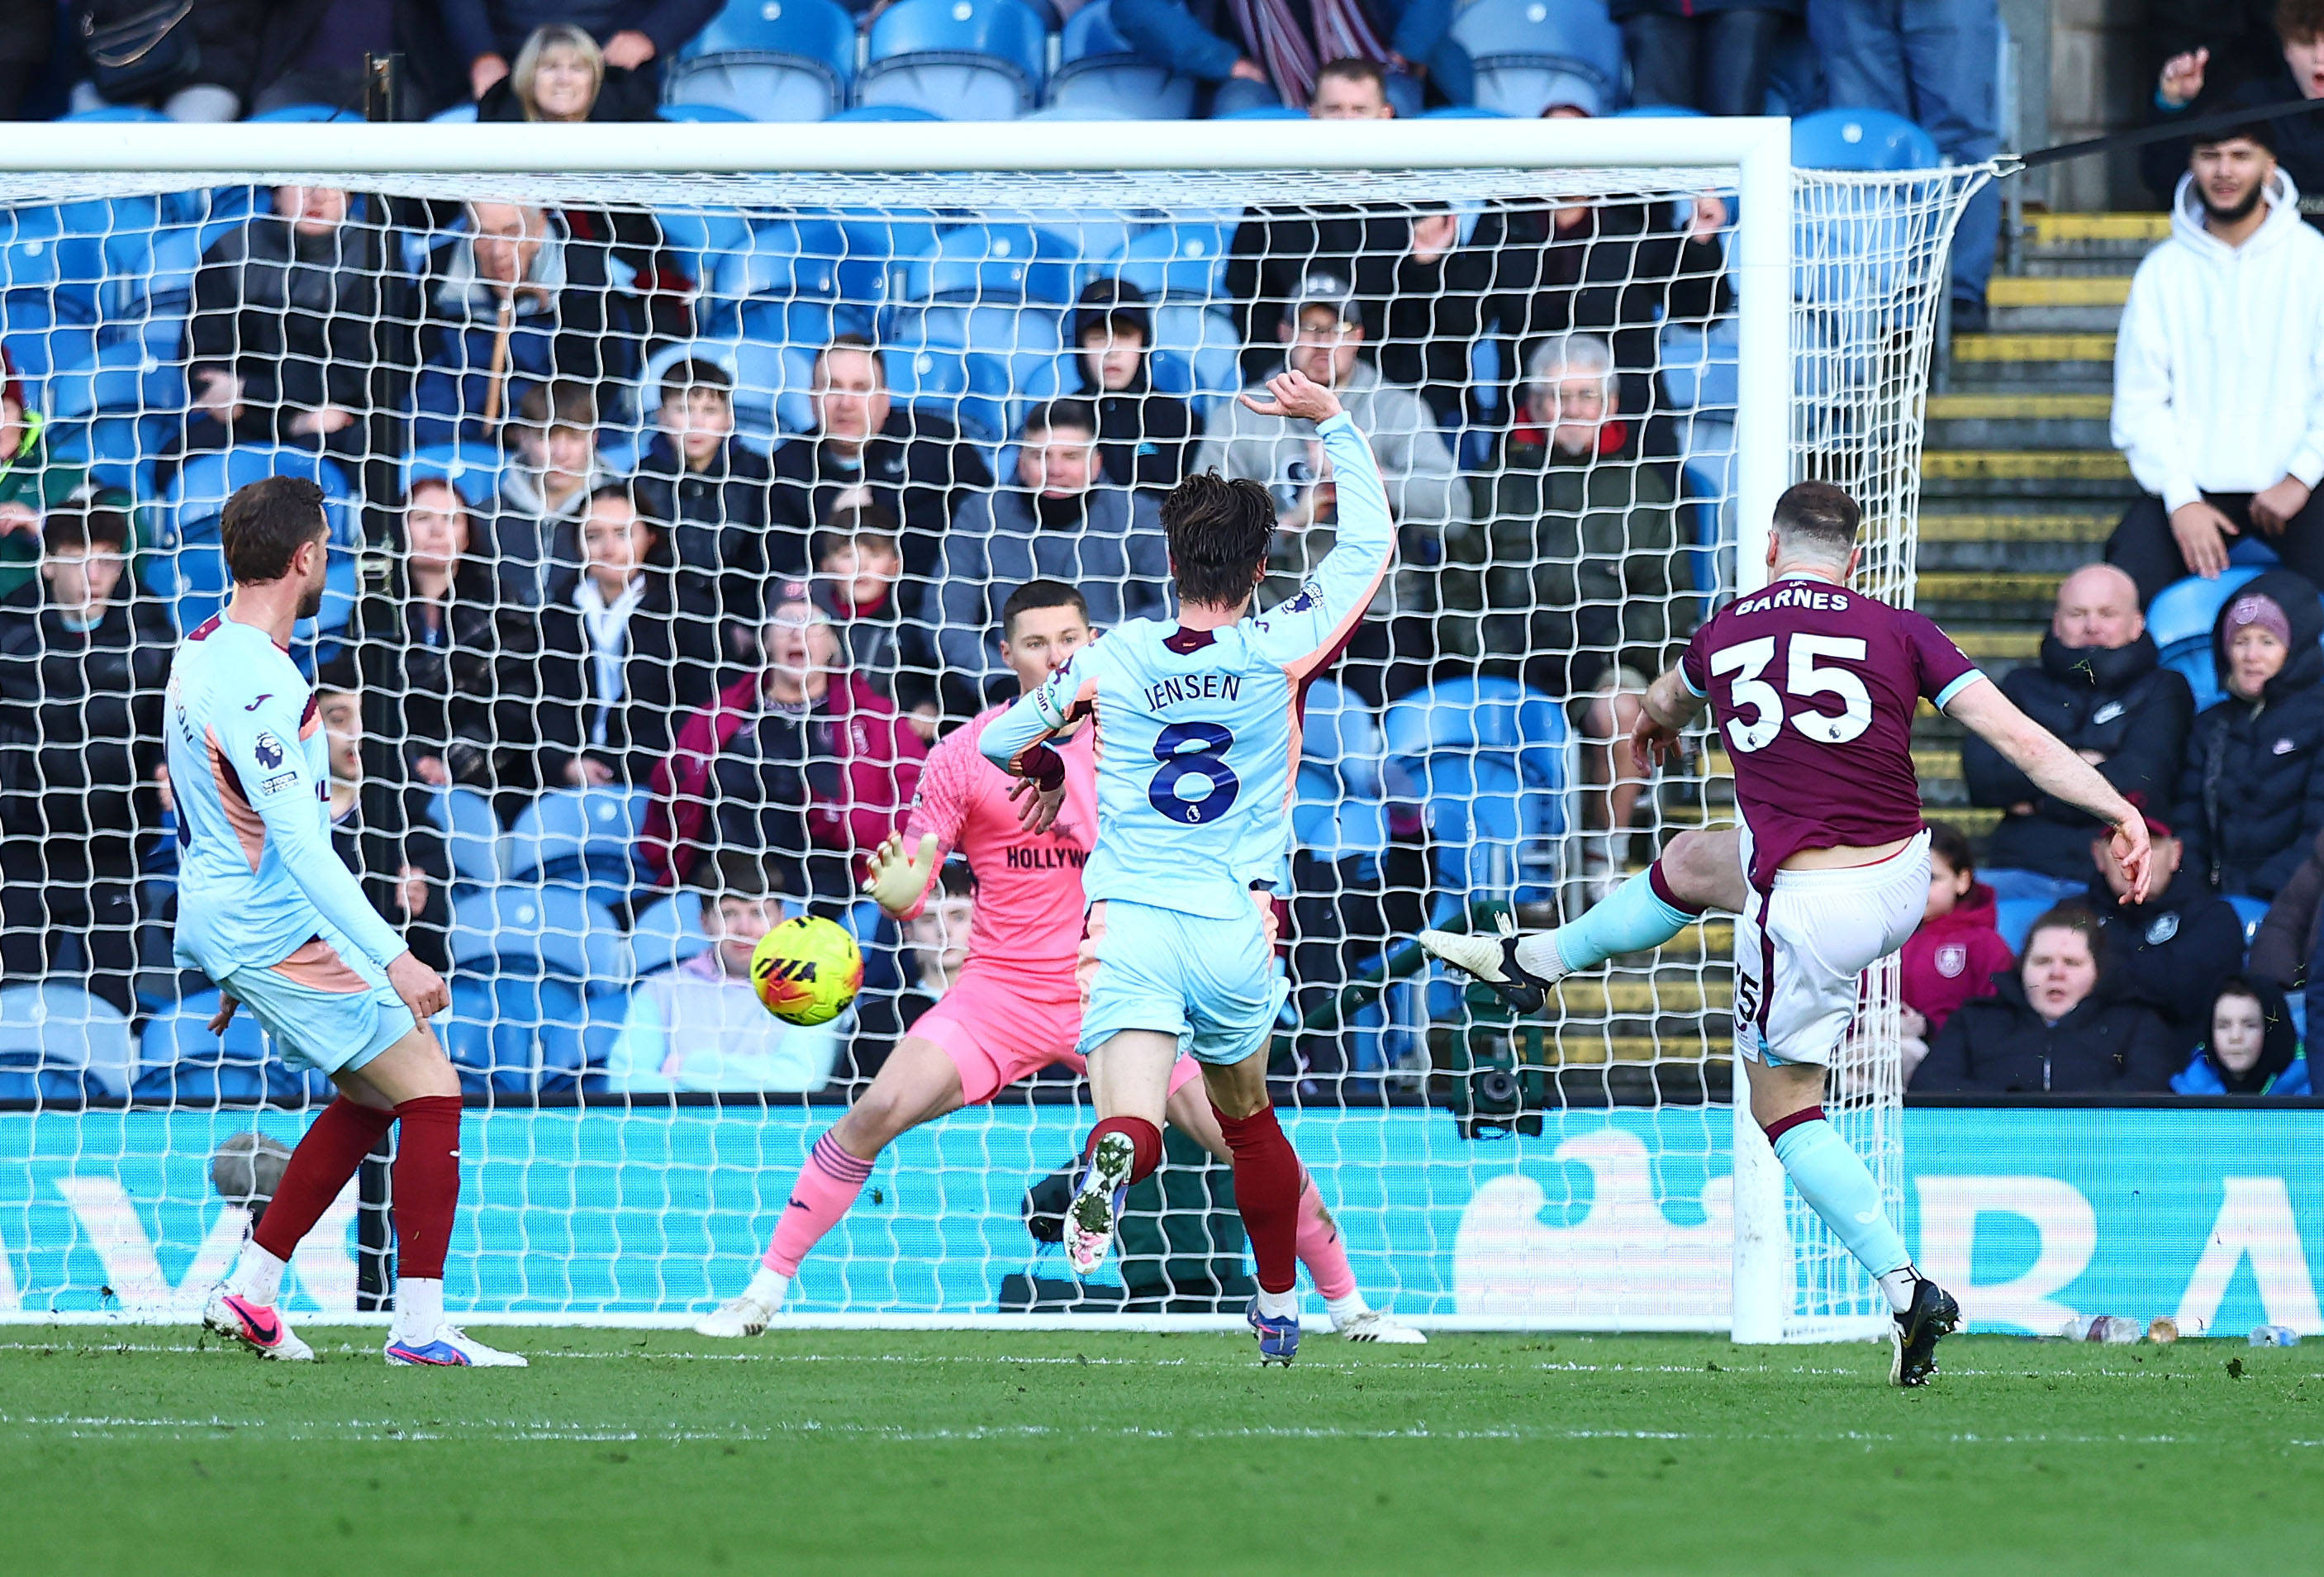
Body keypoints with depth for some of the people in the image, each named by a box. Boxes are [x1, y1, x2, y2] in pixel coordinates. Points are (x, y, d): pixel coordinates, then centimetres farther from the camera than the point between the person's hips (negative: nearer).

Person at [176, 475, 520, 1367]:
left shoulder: (203, 649, 9)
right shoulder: (257, 684, -24)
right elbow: (297, 842, -30)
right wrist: (392, 957, -32)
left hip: (222, 918, 10)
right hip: (280, 929, -10)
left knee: (374, 1095, 19)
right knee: (432, 1092, -7)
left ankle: (249, 1291, 19)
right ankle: (419, 1326, -9)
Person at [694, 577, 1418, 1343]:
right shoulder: (963, 754, -2)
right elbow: (910, 885, -1)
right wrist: (899, 893, -23)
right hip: (1001, 986, 0)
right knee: (876, 1112, -16)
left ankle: (1347, 1303, 9)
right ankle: (764, 1291, -5)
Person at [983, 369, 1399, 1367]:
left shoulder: (1113, 660, 3)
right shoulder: (1280, 649, 1)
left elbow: (996, 741, 18)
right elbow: (1372, 542, 14)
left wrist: (1047, 769, 40)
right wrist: (1330, 422, 23)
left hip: (1128, 919, -1)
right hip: (1236, 931, 1)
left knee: (1133, 1121, -17)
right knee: (1246, 1116, 26)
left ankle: (1114, 1159, -53)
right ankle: (1280, 1309, 35)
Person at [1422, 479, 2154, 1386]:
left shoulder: (1724, 636, -1)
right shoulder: (1899, 633, -5)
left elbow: (1666, 703, 25)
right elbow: (2019, 737, -12)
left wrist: (1653, 724, 49)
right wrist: (2119, 812, -7)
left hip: (1808, 910, -4)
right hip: (1905, 884, 4)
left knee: (1783, 1105, 12)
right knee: (1691, 861, 28)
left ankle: (1907, 1288, -1)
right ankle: (1537, 961, 47)